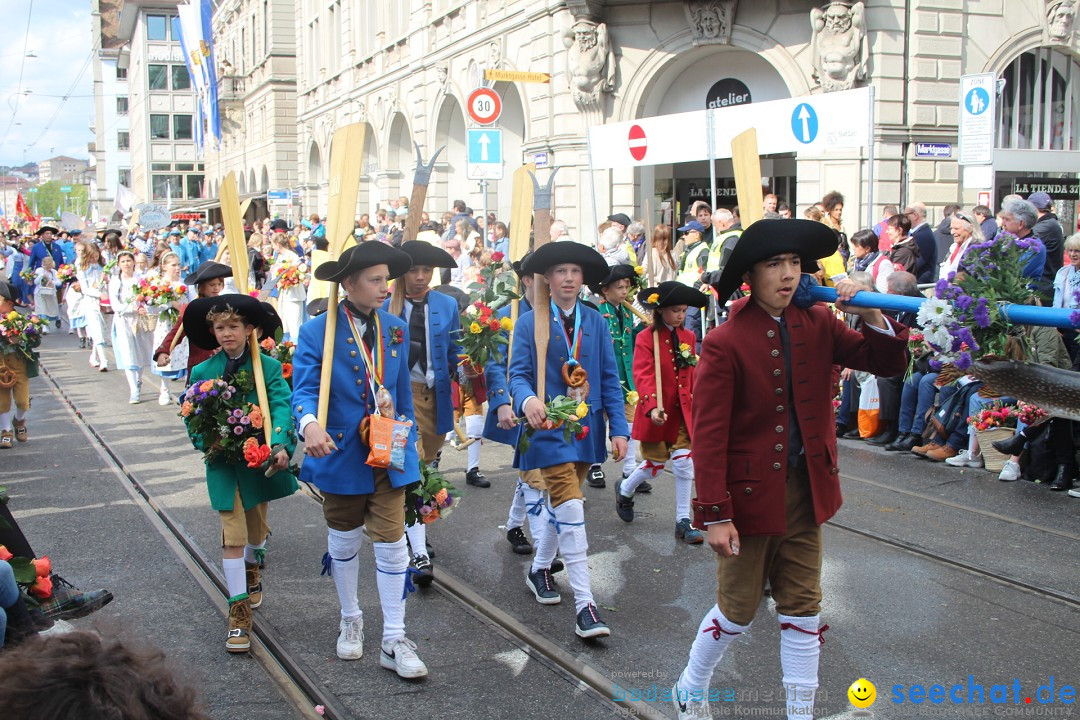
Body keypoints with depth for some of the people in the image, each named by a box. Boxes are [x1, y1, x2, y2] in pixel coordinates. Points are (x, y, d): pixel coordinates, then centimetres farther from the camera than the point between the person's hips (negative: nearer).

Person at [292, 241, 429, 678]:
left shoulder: (396, 330, 4)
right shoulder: (317, 332, -9)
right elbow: (304, 389, -17)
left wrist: (408, 438, 14)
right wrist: (310, 424, -37)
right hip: (341, 453, -2)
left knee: (391, 542, -3)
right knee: (344, 542, 16)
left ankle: (394, 641, 6)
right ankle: (350, 619, 39)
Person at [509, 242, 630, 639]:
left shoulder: (596, 322, 7)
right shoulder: (530, 322, -3)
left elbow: (609, 378, 7)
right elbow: (518, 373, -8)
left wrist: (619, 428, 0)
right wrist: (527, 399, -31)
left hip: (586, 428, 5)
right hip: (550, 427, -5)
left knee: (561, 506, 17)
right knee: (570, 509, -13)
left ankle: (540, 569, 40)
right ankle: (584, 605, -13)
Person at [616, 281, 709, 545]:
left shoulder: (688, 337, 5)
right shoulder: (646, 338, -12)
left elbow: (691, 375, 13)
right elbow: (643, 375, -22)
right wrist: (653, 407, -35)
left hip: (683, 411, 4)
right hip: (657, 411, -4)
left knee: (684, 462, -2)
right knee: (655, 463, 8)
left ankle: (683, 521, 8)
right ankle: (625, 491, 39)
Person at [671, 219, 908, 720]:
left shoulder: (818, 325, 0)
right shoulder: (725, 343, -15)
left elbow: (887, 363, 2)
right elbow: (708, 435, -17)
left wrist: (871, 315, -17)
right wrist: (716, 514, -19)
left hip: (804, 491, 5)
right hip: (749, 492, -5)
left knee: (803, 608, 12)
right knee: (738, 610, 10)